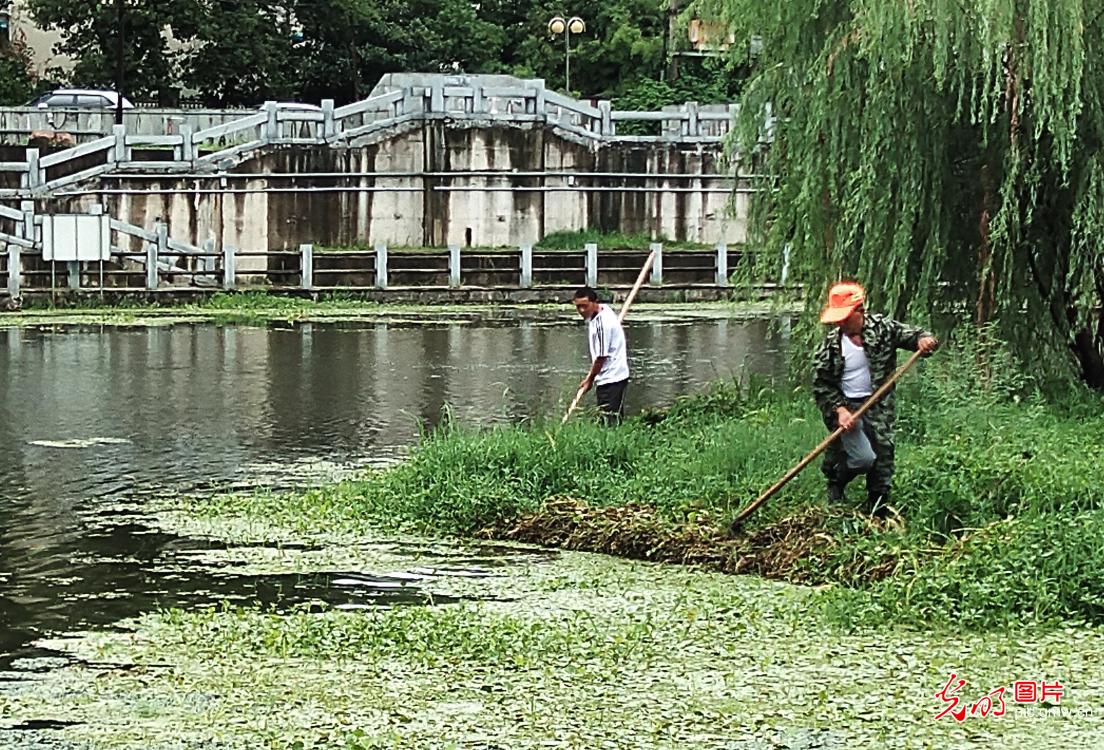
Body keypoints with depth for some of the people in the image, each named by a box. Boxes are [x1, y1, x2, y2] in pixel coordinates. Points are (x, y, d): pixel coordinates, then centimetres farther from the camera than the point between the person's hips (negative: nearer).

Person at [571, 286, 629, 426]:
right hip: (606, 378, 10)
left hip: (612, 378, -10)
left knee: (610, 421, -11)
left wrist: (590, 379, -6)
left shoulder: (603, 323, -23)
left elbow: (601, 356, -18)